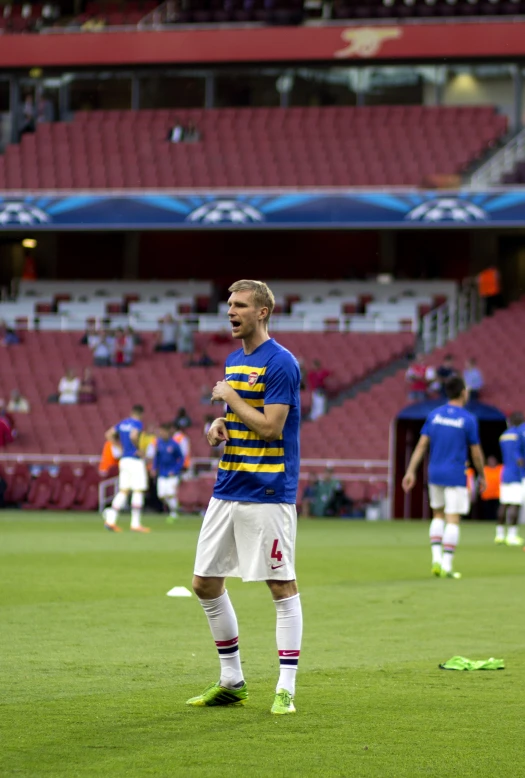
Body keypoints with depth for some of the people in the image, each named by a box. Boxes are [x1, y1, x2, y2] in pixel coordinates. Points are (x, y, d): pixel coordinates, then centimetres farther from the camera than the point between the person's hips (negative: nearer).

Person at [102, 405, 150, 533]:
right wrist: (138, 449, -15)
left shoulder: (122, 423, 12)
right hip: (135, 460, -7)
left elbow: (109, 434, 13)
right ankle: (135, 524, -2)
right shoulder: (138, 423, -9)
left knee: (123, 491, 10)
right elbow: (133, 436, -27)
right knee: (138, 491, -2)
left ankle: (110, 519, -1)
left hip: (123, 459, 7)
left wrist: (120, 447, 14)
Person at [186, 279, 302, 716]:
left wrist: (229, 396, -10)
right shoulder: (234, 361, 15)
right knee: (206, 582, 9)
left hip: (268, 494, -9)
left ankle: (286, 688, -1)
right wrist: (220, 424, 4)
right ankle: (231, 681, 20)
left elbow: (270, 425, -20)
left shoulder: (280, 363, -12)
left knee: (281, 586, -4)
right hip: (228, 489, 9)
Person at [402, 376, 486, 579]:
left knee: (438, 515, 19)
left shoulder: (434, 415, 3)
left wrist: (411, 471, 0)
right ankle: (446, 566, -6)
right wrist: (481, 476, 11)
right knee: (453, 520, -1)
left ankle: (436, 558, 6)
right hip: (456, 476, -4)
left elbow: (421, 445, 0)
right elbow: (476, 453, -3)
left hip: (435, 474, 4)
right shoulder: (468, 419, -8)